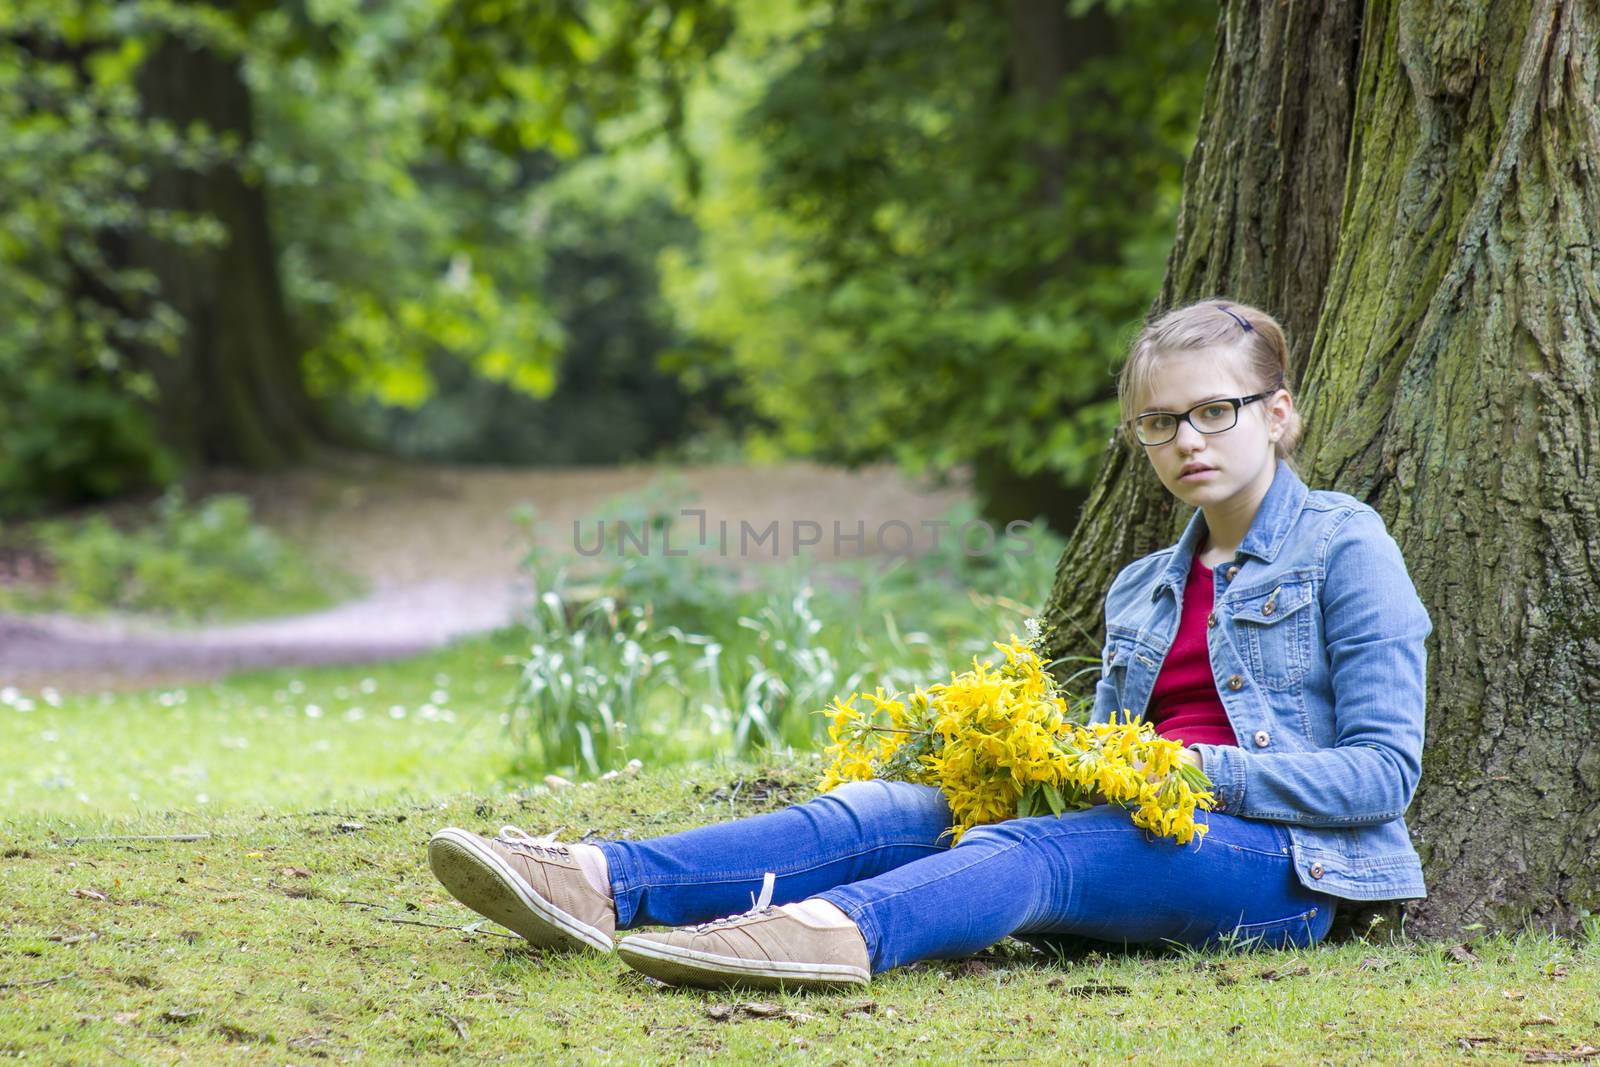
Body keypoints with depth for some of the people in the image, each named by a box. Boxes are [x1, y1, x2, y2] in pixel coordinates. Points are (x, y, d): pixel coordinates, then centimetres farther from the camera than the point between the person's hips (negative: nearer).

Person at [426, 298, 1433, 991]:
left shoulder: (1344, 546, 3)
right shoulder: (1140, 591, 24)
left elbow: (1384, 768, -6)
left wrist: (1196, 767, -16)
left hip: (1282, 861, -5)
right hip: (1152, 837, 6)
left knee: (1024, 853, -34)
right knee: (891, 809, -18)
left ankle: (838, 930, -65)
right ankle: (604, 884, -38)